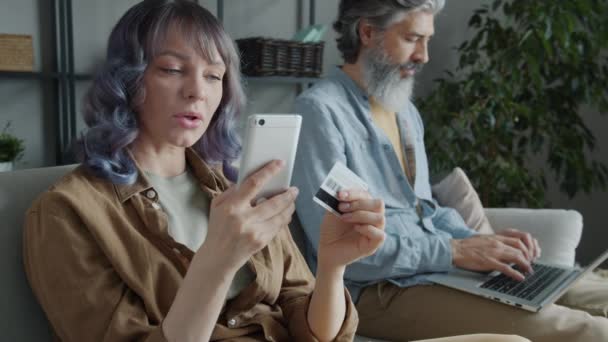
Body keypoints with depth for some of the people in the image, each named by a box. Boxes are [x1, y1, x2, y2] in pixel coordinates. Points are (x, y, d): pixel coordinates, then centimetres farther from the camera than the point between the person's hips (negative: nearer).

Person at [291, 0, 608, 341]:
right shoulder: (320, 110, -13)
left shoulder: (407, 112, 15)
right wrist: (454, 250, -19)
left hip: (434, 271, 8)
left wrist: (478, 241, 0)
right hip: (373, 289, -8)